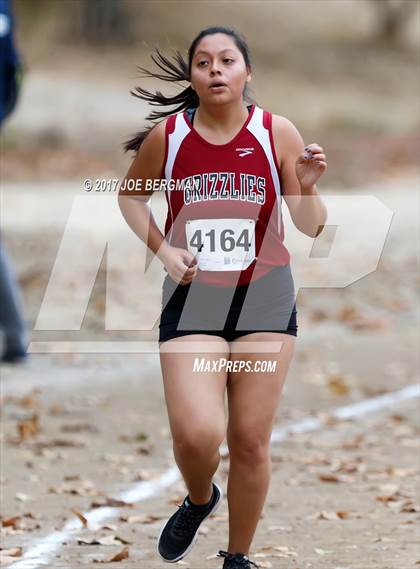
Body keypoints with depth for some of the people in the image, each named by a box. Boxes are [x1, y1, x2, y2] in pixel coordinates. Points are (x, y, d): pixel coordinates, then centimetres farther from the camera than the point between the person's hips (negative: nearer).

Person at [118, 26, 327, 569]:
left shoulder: (277, 133, -5)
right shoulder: (166, 136, -4)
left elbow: (311, 227, 0)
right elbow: (130, 195, 15)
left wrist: (307, 188, -21)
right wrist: (162, 249, -1)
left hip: (264, 299, 0)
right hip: (192, 299, 0)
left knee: (251, 441, 4)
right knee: (196, 435, -15)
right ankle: (199, 499, 19)